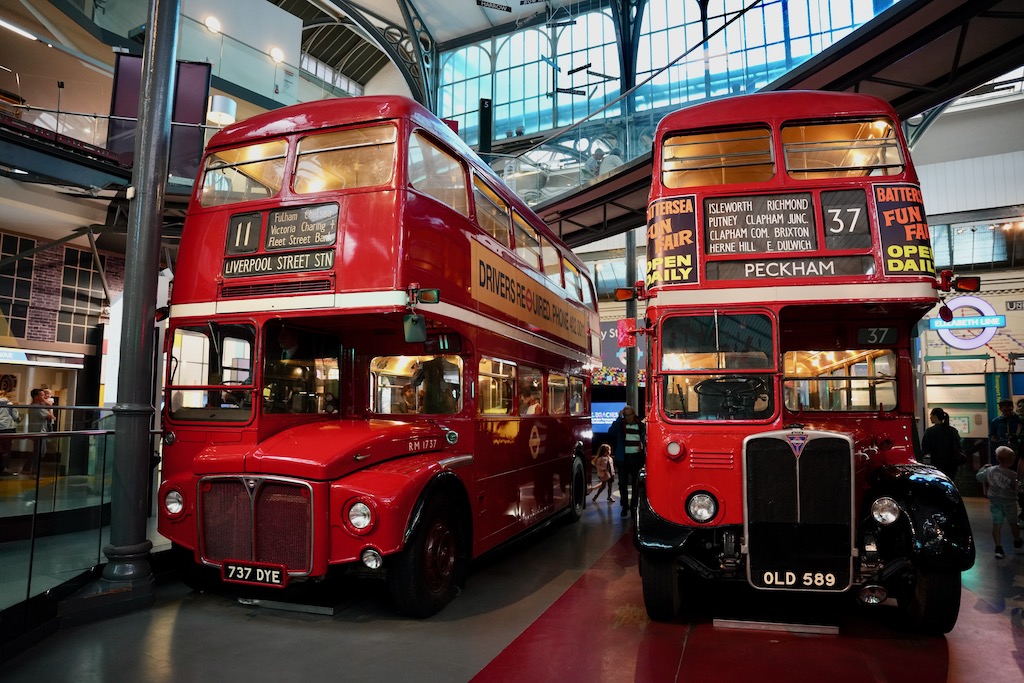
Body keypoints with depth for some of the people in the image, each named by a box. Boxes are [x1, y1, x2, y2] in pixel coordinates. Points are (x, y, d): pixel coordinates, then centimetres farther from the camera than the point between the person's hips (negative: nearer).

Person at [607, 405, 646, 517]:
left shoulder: (641, 426, 5)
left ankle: (634, 505, 18)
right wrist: (619, 418, -17)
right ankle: (625, 507, 11)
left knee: (636, 483, 7)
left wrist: (643, 457, 5)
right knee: (623, 484, 1)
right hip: (623, 459, -1)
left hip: (636, 458, 1)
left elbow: (644, 441, 11)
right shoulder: (620, 425, 0)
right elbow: (611, 432, -18)